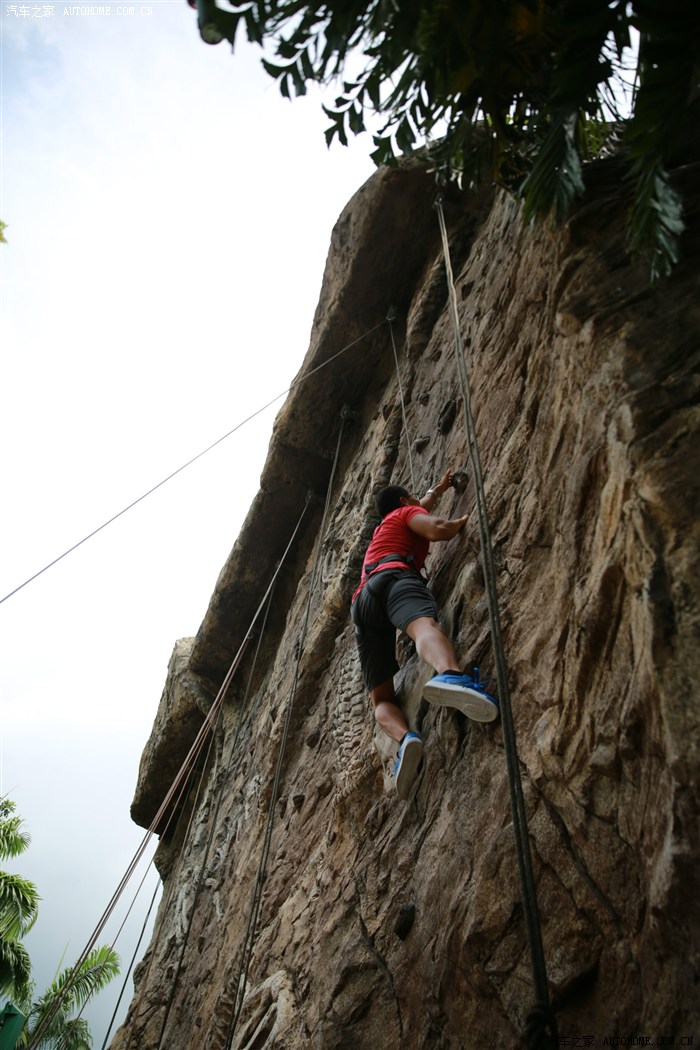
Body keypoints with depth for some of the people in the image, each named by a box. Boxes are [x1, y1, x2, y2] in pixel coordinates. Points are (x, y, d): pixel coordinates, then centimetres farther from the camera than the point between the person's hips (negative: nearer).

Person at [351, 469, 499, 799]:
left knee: (382, 698, -4)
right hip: (394, 576, -6)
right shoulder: (406, 512, 25)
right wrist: (460, 521, 22)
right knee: (425, 625, -39)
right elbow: (437, 530, 2)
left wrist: (437, 490, 82)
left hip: (362, 600, 6)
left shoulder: (384, 528, 47)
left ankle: (404, 738, -37)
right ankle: (450, 675, -73)